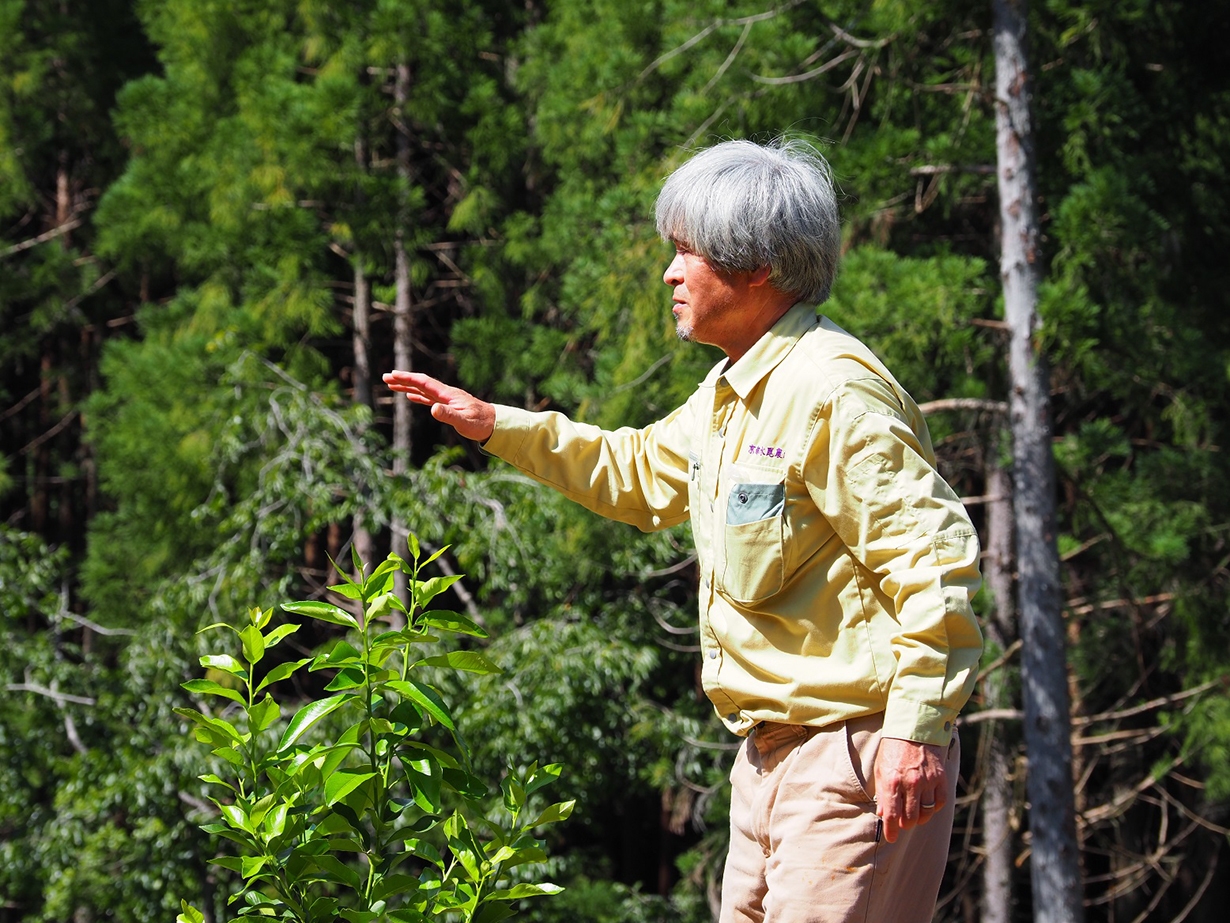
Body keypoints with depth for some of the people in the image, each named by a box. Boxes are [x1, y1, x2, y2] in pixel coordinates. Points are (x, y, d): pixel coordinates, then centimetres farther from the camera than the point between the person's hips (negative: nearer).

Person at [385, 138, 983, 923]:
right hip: (770, 753, 10)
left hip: (858, 753, -10)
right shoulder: (731, 391, 15)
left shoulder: (834, 388, -17)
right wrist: (496, 427, 26)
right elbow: (640, 473, 33)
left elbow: (933, 558, -21)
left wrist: (916, 729, -26)